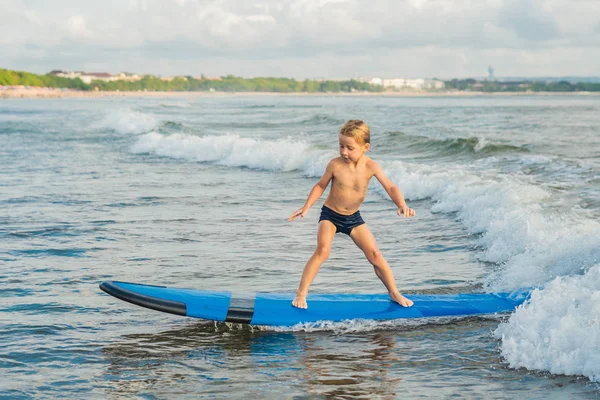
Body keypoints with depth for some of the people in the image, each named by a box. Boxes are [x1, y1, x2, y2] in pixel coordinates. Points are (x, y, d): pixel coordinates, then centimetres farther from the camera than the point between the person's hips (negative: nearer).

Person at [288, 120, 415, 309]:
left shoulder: (370, 167, -16)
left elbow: (391, 188, -18)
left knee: (375, 254, 0)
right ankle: (301, 292, -16)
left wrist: (402, 205, -35)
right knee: (322, 250, -23)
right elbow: (321, 185, -2)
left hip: (353, 217, 2)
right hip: (330, 215, -2)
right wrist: (307, 206, -8)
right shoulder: (335, 164, -18)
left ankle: (394, 293, 16)